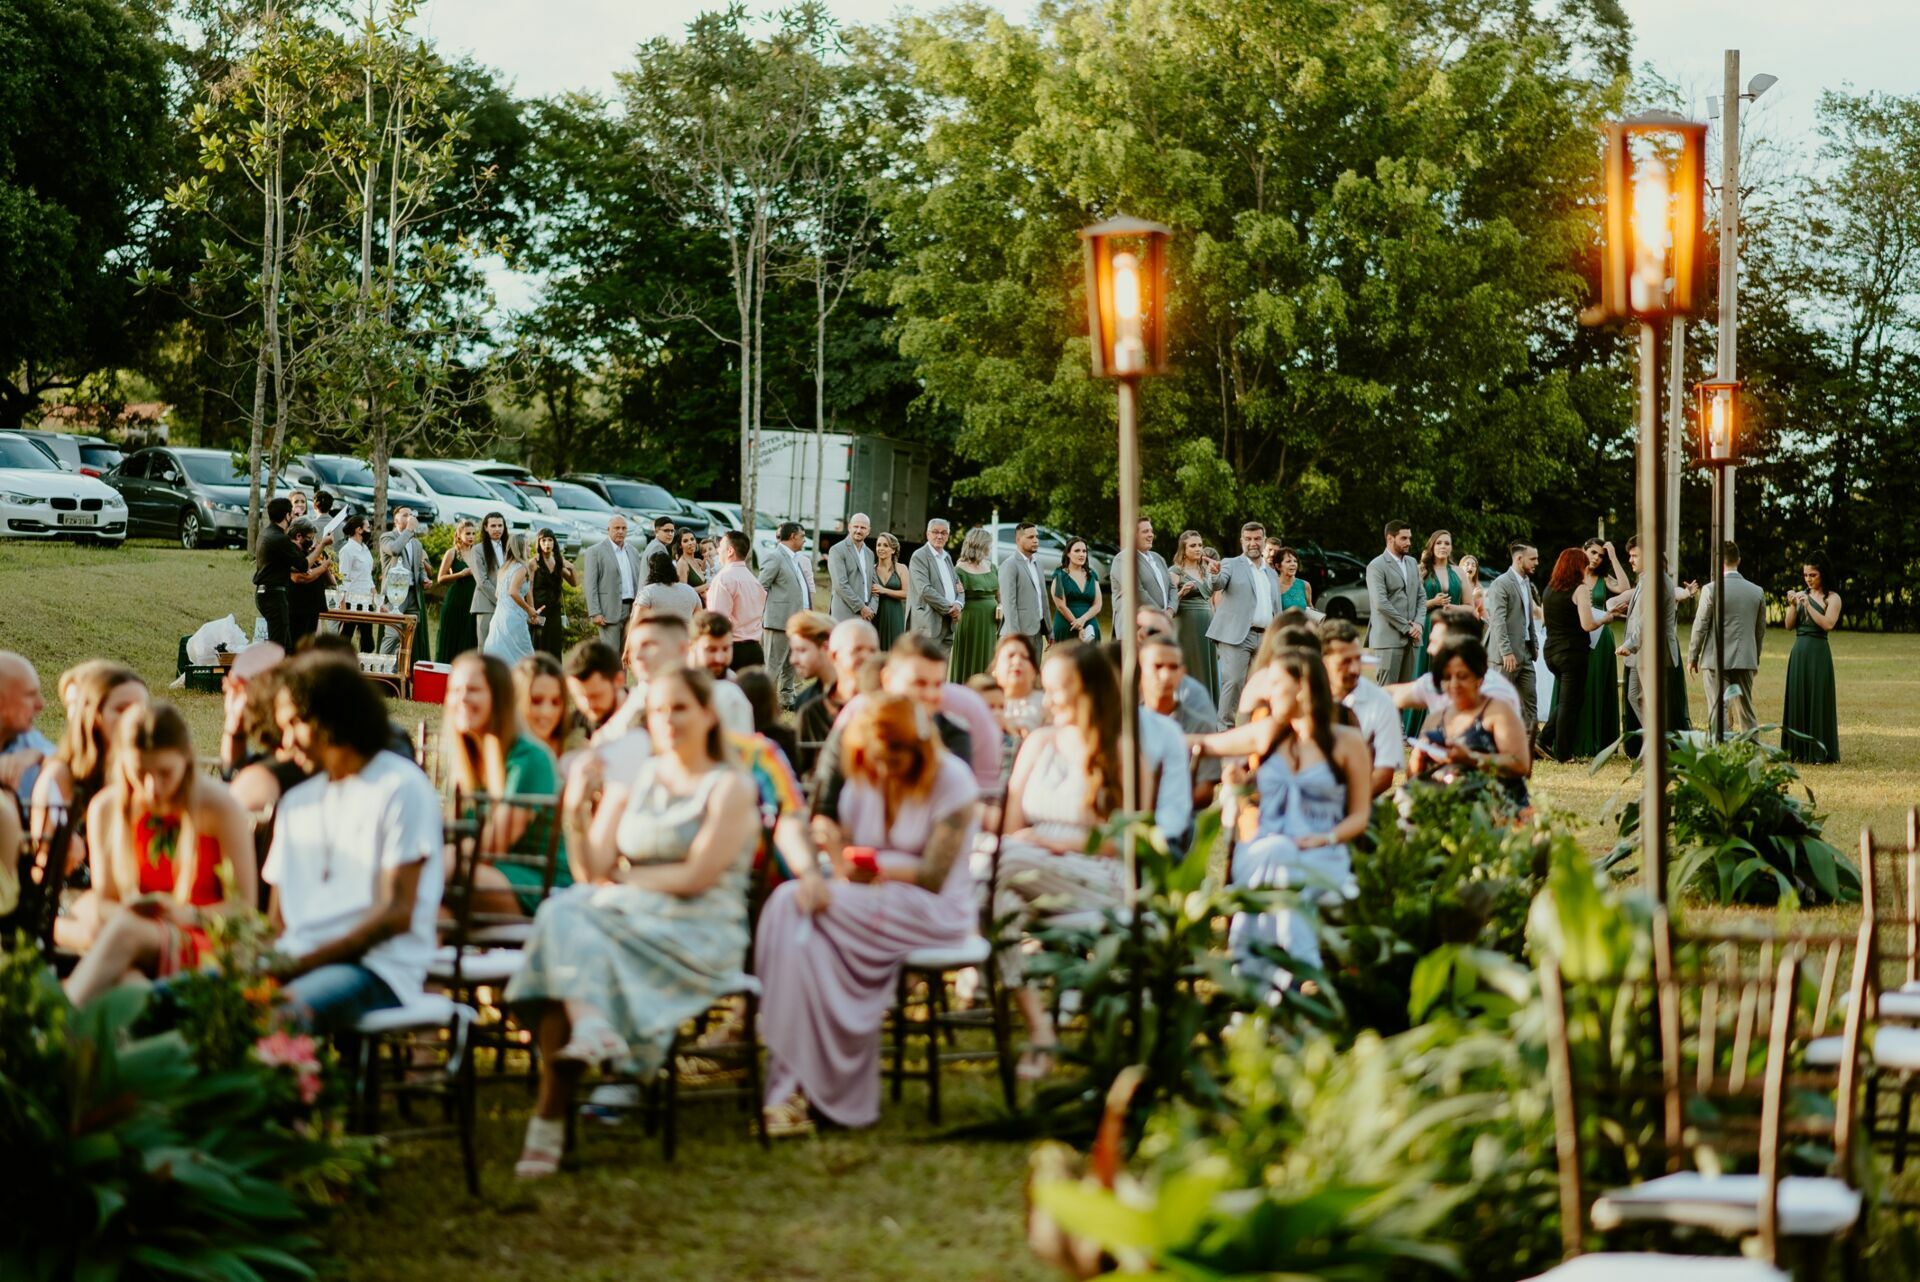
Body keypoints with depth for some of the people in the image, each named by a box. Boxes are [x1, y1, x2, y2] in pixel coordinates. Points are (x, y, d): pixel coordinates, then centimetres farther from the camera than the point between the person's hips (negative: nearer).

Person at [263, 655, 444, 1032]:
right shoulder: (297, 801, 25)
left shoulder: (399, 787, 1)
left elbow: (396, 914, -8)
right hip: (296, 962, 7)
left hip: (378, 967, -6)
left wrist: (303, 962, -15)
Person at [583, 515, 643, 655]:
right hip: (610, 611, -6)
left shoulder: (631, 551, 16)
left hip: (632, 610, 6)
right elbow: (590, 585, -6)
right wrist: (595, 613, -14)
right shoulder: (595, 551, -2)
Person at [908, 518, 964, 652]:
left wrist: (958, 604, -1)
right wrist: (949, 608, -13)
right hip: (928, 625, -8)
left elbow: (957, 585, 22)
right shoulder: (919, 556, -6)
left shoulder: (947, 557, 20)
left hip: (947, 625, 8)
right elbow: (925, 590, -15)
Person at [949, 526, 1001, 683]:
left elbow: (999, 594, 21)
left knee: (988, 667, 4)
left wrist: (1001, 607, 0)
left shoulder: (992, 568, 12)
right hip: (970, 622, -5)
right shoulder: (960, 570, -6)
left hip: (990, 623, 5)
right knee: (968, 666, -3)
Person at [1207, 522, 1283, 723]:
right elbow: (1218, 585, -13)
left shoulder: (1272, 574, 22)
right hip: (1237, 635, -5)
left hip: (1265, 638, 5)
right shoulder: (1231, 564, 7)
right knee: (1233, 682, -13)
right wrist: (1214, 574, -37)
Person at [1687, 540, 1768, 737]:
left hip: (1717, 660, -4)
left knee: (1718, 713, -1)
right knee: (1747, 711, 10)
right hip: (1745, 661, 4)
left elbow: (1700, 626, -7)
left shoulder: (1711, 589, -11)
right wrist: (1756, 660, 22)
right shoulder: (1757, 591, 3)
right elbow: (1761, 630, 11)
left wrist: (1692, 657, 4)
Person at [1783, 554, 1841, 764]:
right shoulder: (1800, 595, 11)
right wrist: (1792, 605, -9)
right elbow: (1789, 625, 7)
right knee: (1797, 699, 4)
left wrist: (1808, 605, -18)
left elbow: (1828, 624, -15)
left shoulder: (1832, 598, -1)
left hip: (1818, 653, -5)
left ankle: (1820, 753, 0)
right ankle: (1798, 750, 11)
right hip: (1798, 651, 5)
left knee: (1818, 699, -4)